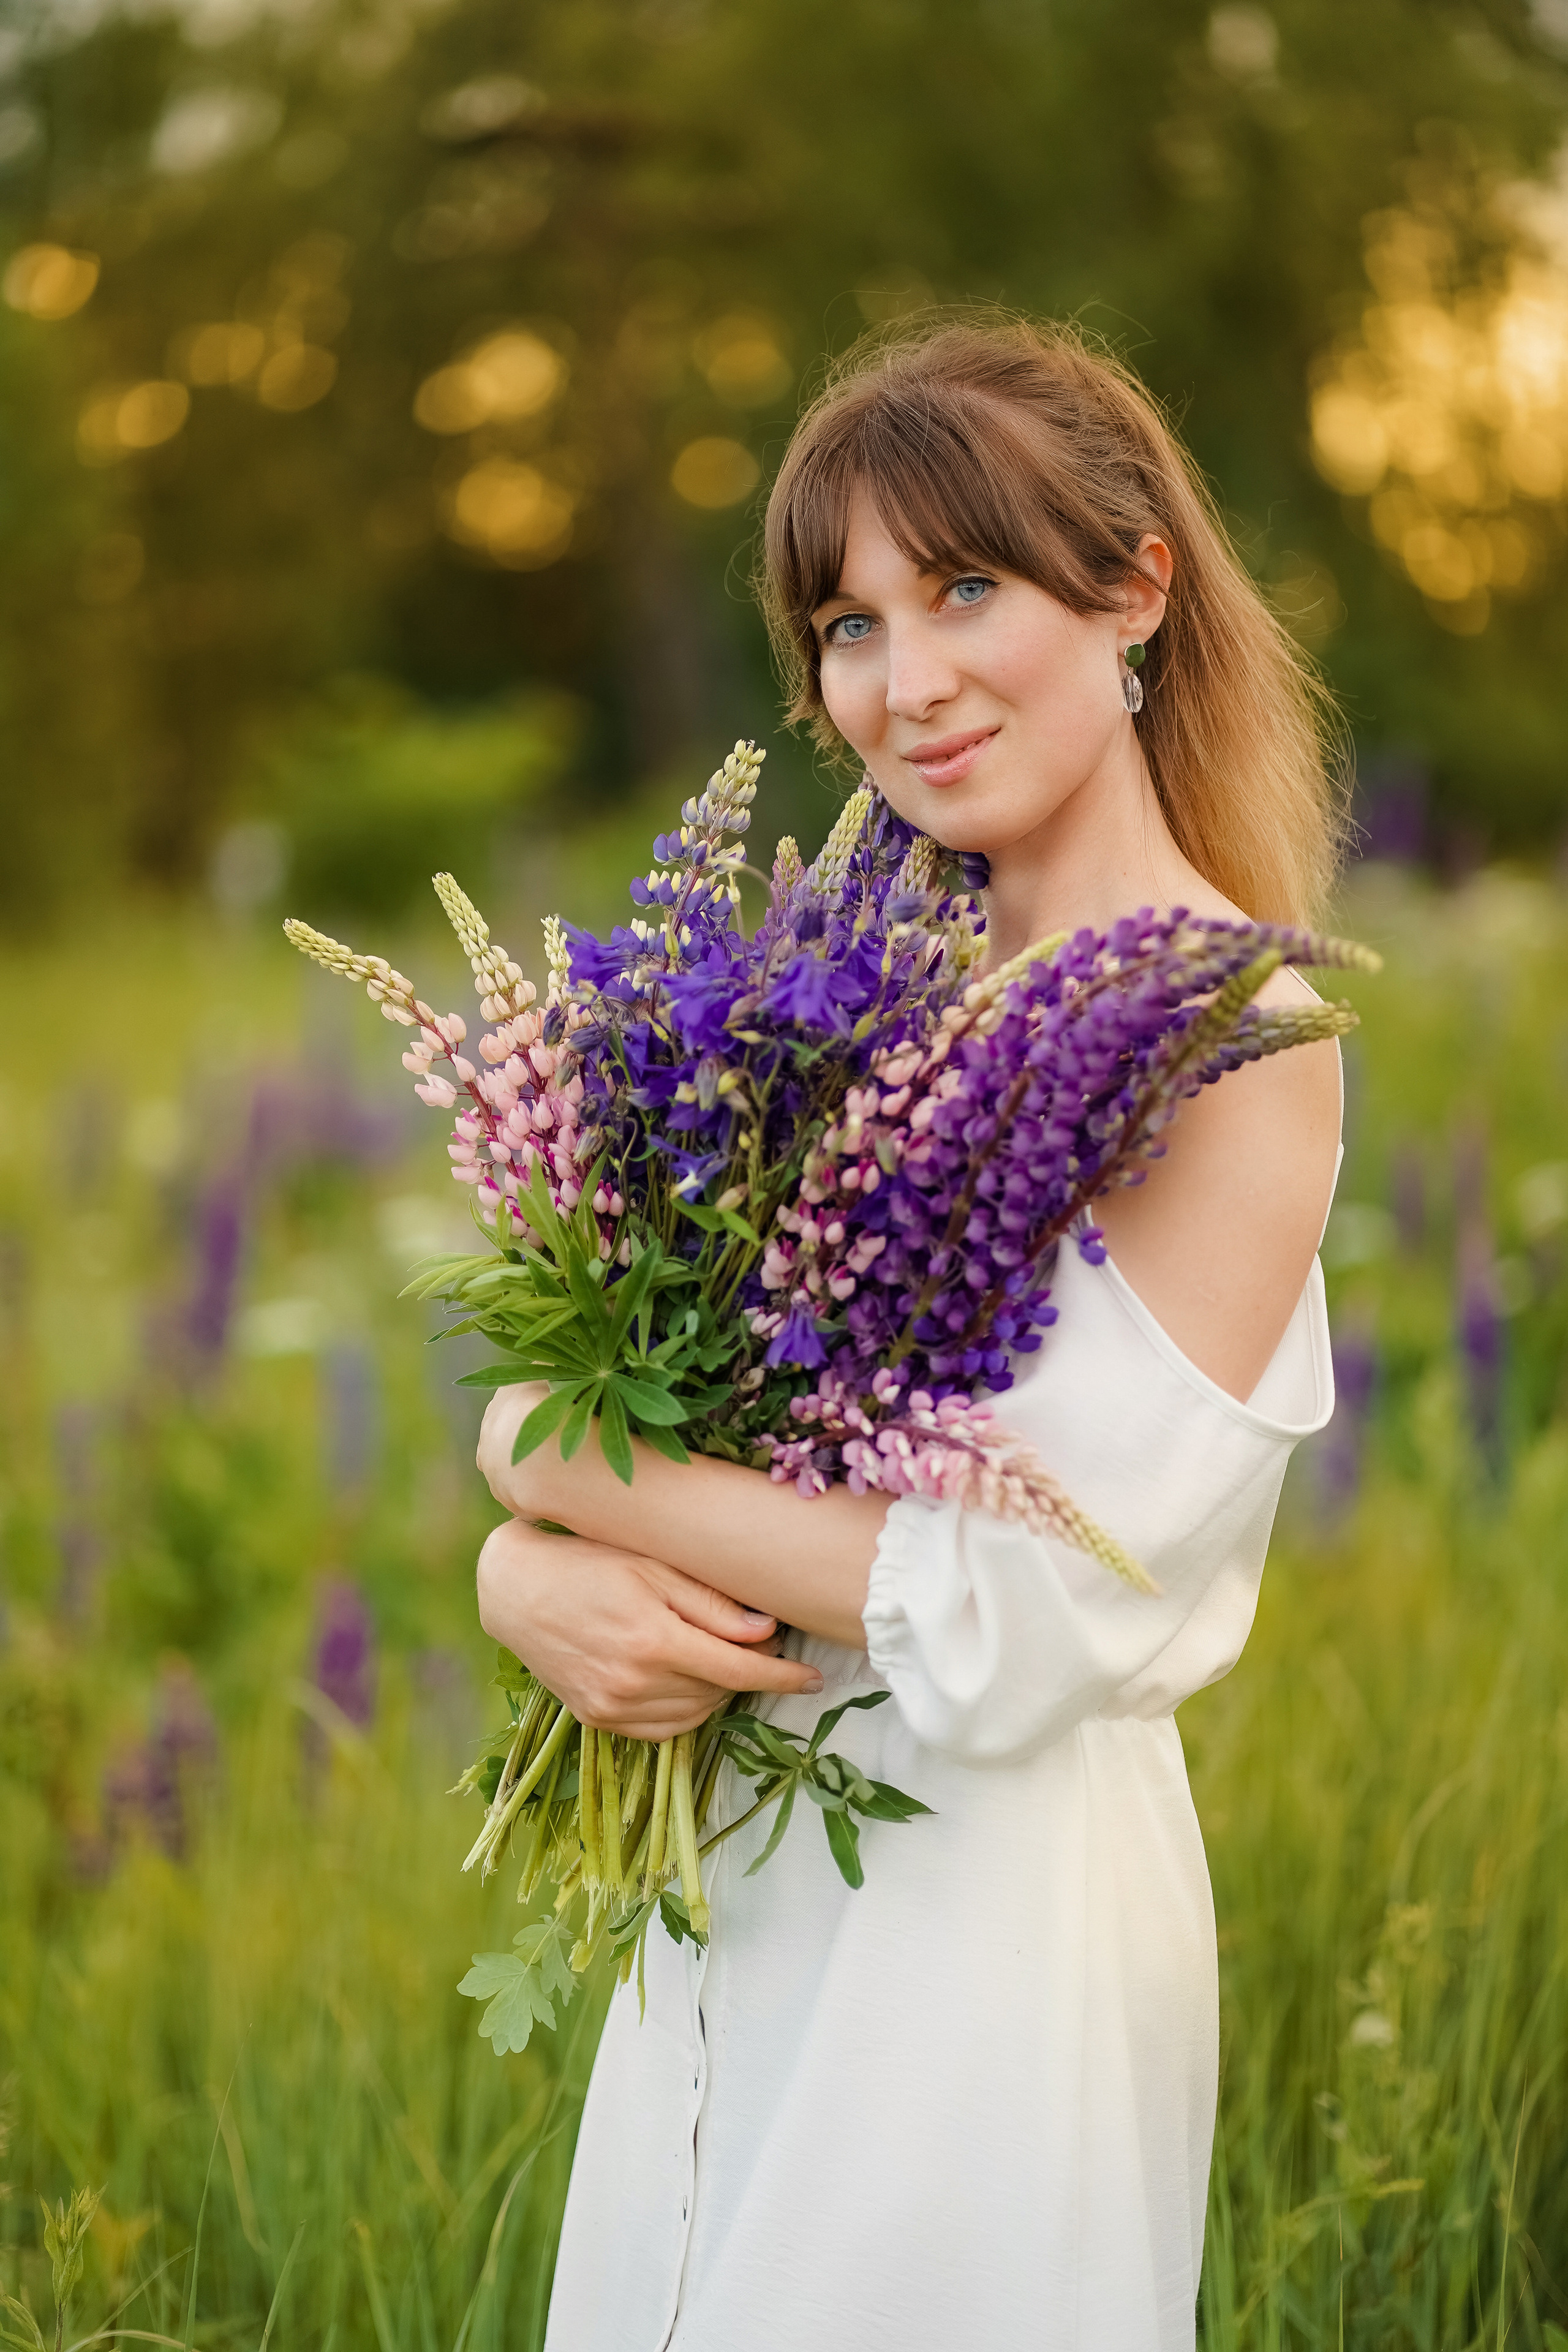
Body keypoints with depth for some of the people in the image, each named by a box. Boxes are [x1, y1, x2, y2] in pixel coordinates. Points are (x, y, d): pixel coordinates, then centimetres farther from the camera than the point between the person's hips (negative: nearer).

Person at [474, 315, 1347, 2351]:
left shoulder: (1234, 1033, -15)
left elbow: (1028, 1614, -22)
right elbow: (605, 1389, 6)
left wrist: (566, 1465, -14)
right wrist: (534, 1583, -16)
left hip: (996, 1882, -7)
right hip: (741, 1866, 7)